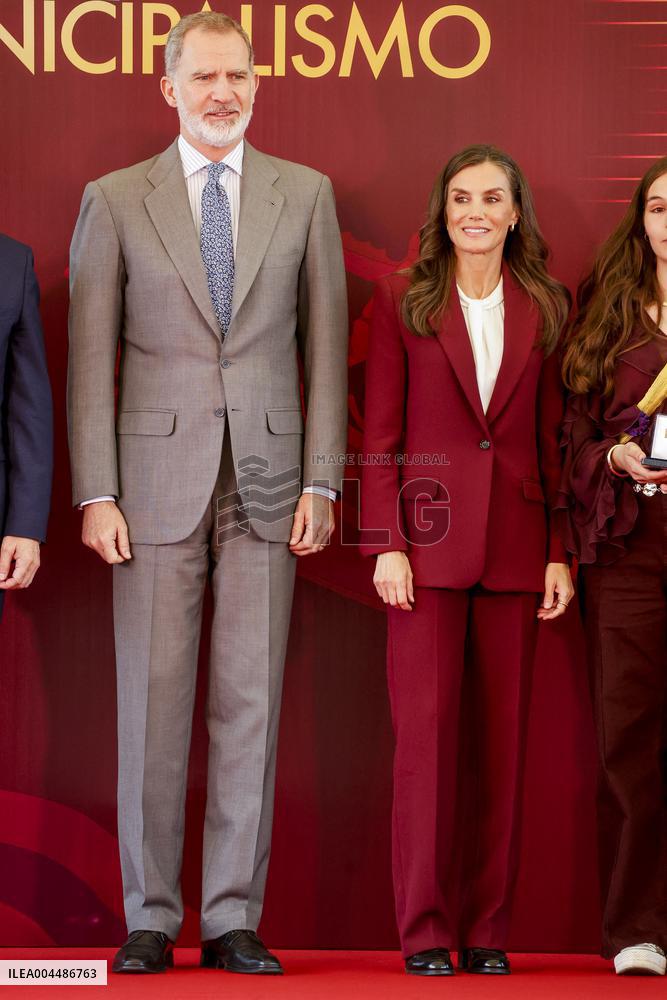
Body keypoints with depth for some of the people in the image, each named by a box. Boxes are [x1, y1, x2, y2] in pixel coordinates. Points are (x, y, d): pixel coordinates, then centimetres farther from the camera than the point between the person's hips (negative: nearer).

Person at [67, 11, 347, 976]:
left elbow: (327, 342, 7)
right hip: (158, 478, -1)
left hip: (267, 479, 1)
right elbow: (91, 355, 2)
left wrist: (322, 481, 0)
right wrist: (96, 493, -4)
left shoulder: (306, 194, 8)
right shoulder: (115, 200, 5)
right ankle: (152, 917, 12)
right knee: (152, 699, 2)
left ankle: (234, 918, 11)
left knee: (251, 700, 3)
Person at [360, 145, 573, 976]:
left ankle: (488, 931, 11)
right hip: (430, 534, -2)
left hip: (515, 543, 2)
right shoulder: (402, 299, 4)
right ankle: (425, 932, 3)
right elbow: (381, 432, 1)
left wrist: (560, 551, 2)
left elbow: (554, 436, 8)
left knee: (504, 737, 4)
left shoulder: (545, 307, 10)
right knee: (425, 732, -4)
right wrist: (386, 543, -8)